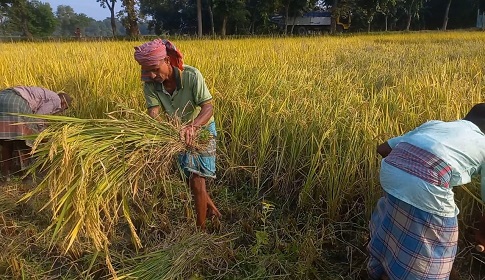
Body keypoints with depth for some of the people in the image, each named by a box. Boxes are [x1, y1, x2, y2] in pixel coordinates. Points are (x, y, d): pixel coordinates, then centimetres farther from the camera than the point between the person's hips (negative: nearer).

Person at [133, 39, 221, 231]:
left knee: (196, 181, -6)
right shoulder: (150, 84, -17)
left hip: (201, 128, -5)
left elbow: (208, 107, -32)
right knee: (191, 176, 16)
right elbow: (154, 113, -25)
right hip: (176, 131, 5)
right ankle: (210, 207, 42)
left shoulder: (191, 75, -29)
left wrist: (193, 126, -52)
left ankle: (201, 229, 12)